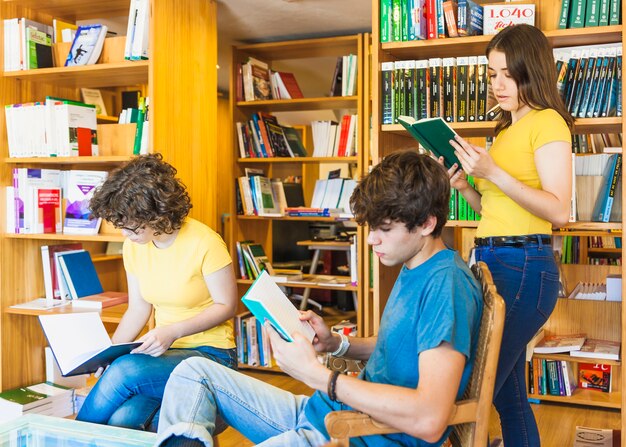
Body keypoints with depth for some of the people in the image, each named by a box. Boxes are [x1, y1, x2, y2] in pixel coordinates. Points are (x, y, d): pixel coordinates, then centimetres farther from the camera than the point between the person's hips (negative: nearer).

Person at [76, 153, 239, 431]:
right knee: (122, 418, -28)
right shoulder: (134, 245, 3)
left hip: (209, 353, -4)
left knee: (125, 370, -29)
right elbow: (138, 309, 9)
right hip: (161, 351, 5)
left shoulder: (203, 242, -17)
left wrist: (173, 331, -22)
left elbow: (226, 306, -10)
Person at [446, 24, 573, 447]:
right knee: (507, 390, 14)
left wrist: (493, 173, -22)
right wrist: (466, 188, 3)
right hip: (494, 263, 9)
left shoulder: (548, 122, -5)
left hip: (524, 266, -9)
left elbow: (558, 211, -16)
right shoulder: (507, 129, 20)